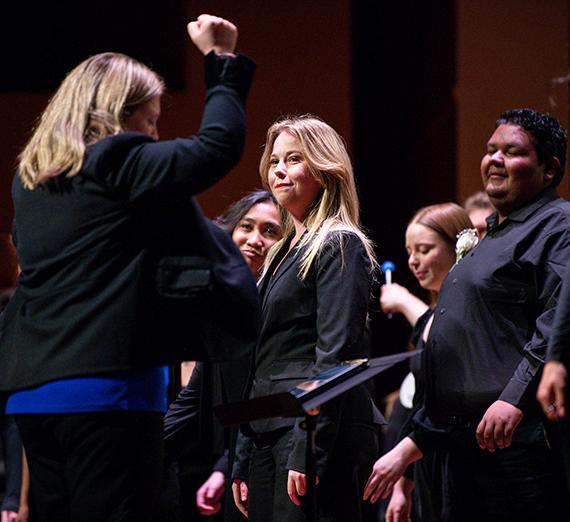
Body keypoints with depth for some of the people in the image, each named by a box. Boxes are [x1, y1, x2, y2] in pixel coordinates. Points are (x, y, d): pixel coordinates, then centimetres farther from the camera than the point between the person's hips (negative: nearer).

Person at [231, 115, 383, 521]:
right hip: (268, 434, 9)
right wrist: (243, 461, 18)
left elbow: (335, 354, -14)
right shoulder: (283, 253, 21)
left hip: (320, 431, -9)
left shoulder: (339, 246, -5)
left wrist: (307, 452, -21)